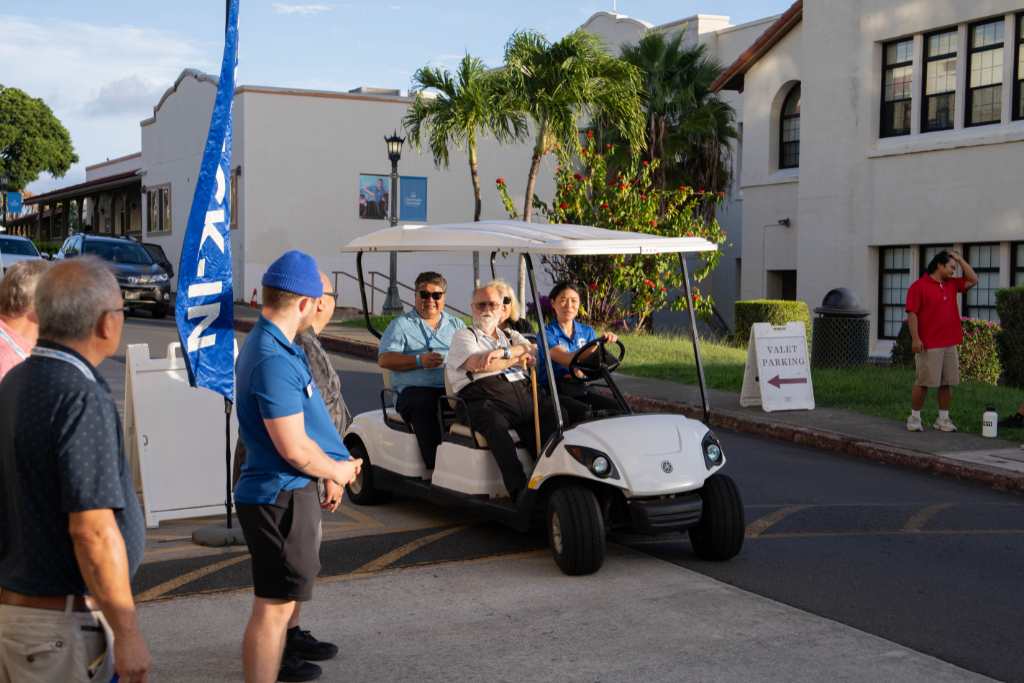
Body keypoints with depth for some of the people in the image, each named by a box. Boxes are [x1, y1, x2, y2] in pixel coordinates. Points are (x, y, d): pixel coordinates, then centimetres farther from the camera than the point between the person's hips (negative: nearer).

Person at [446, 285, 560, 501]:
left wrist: (505, 352, -9)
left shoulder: (511, 336, 32)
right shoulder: (463, 336, 18)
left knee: (553, 414, -25)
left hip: (522, 393, 5)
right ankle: (519, 489, -45)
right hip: (484, 399, -4)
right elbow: (478, 365, -3)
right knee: (496, 424, -38)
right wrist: (518, 358, 8)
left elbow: (532, 352, 9)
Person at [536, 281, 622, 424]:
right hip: (555, 391, -5)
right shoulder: (547, 333, -4)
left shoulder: (587, 332, 15)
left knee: (619, 407, -19)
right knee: (584, 412, -34)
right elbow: (567, 360, -21)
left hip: (581, 389, 5)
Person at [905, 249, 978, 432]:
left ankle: (943, 419, 13)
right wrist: (915, 338, -18)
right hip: (928, 346, -7)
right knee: (923, 383, -2)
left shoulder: (952, 284, 16)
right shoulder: (919, 286, -6)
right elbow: (912, 314, -11)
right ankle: (914, 418, 7)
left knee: (947, 383, 6)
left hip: (950, 344, 7)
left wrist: (960, 259, 12)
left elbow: (973, 279, 17)